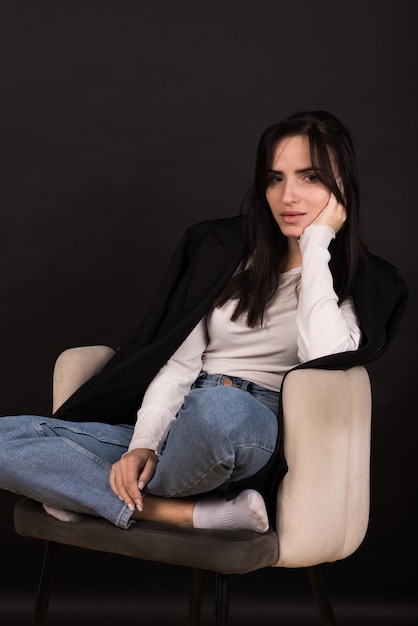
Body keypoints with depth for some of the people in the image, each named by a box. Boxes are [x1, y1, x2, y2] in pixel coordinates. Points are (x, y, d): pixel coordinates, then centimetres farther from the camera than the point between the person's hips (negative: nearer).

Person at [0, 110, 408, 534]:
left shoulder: (366, 283, 5)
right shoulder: (222, 248, 10)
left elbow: (325, 359, -17)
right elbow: (178, 361, 3)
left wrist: (316, 243, -10)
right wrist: (143, 445, -13)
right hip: (173, 419, 4)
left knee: (222, 407, -43)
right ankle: (201, 515, -24)